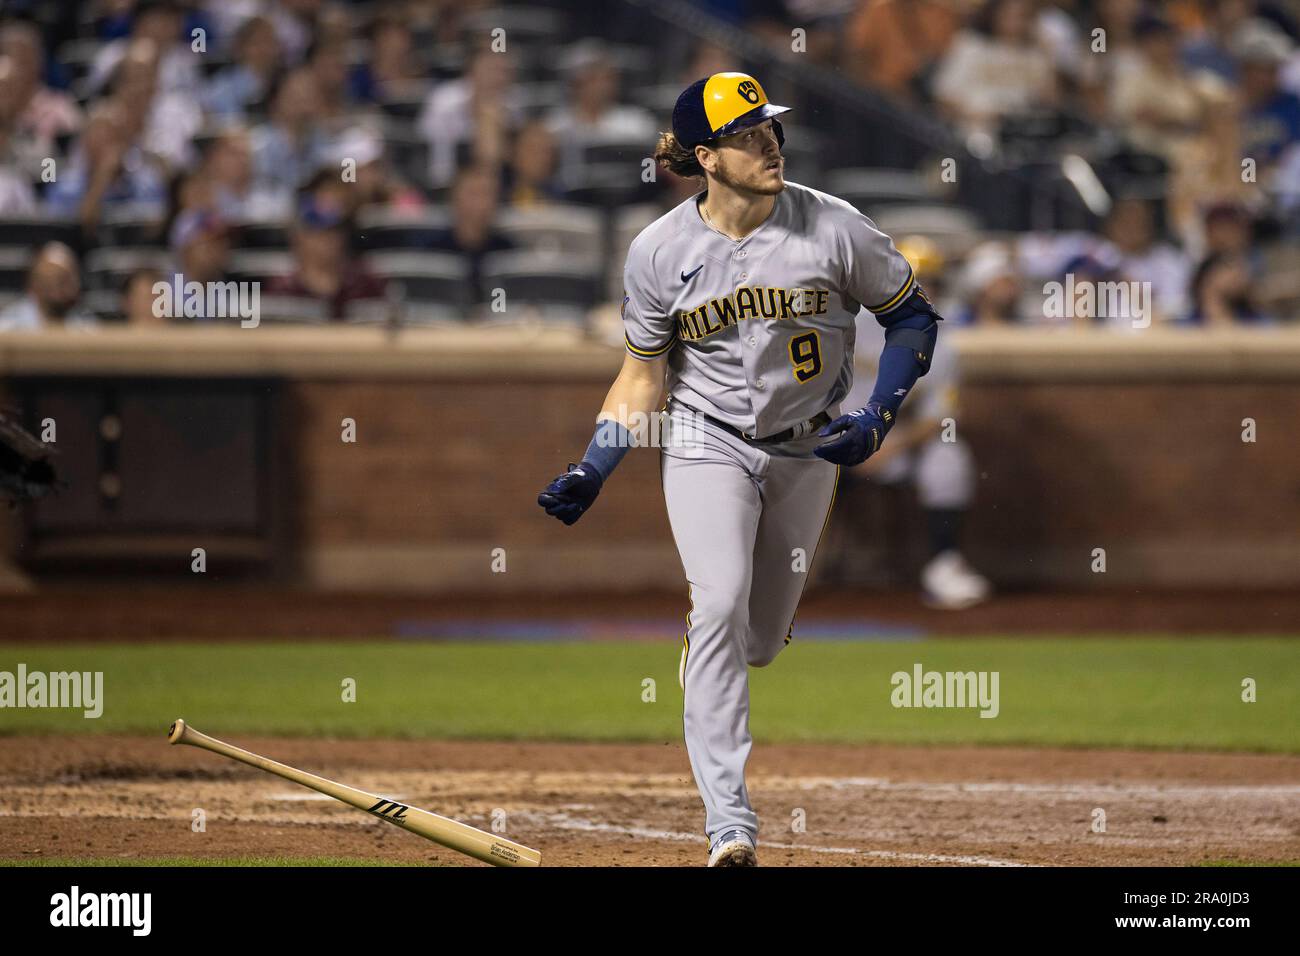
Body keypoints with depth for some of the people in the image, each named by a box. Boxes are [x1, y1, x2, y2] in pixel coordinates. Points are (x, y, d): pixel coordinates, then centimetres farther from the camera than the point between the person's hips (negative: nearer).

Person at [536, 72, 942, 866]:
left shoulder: (833, 230, -12)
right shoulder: (661, 252, -9)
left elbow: (913, 317, 0)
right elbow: (642, 380, 2)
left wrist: (880, 418, -13)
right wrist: (593, 473, -9)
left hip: (808, 449, 1)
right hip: (707, 444, -1)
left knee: (761, 640, 8)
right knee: (720, 605, -22)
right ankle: (729, 822, -26)